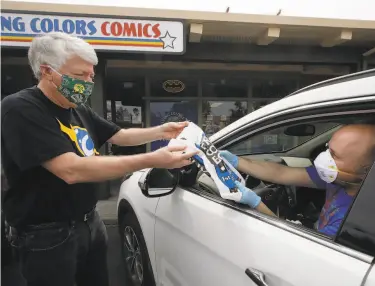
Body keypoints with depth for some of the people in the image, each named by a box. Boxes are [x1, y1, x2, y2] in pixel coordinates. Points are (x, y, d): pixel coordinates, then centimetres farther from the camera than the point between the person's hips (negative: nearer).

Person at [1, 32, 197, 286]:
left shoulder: (80, 111, 5)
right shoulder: (21, 110, -22)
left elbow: (119, 135, 14)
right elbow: (71, 170, -33)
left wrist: (162, 131, -2)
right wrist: (151, 160, -35)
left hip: (90, 222, 8)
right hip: (47, 235, -7)